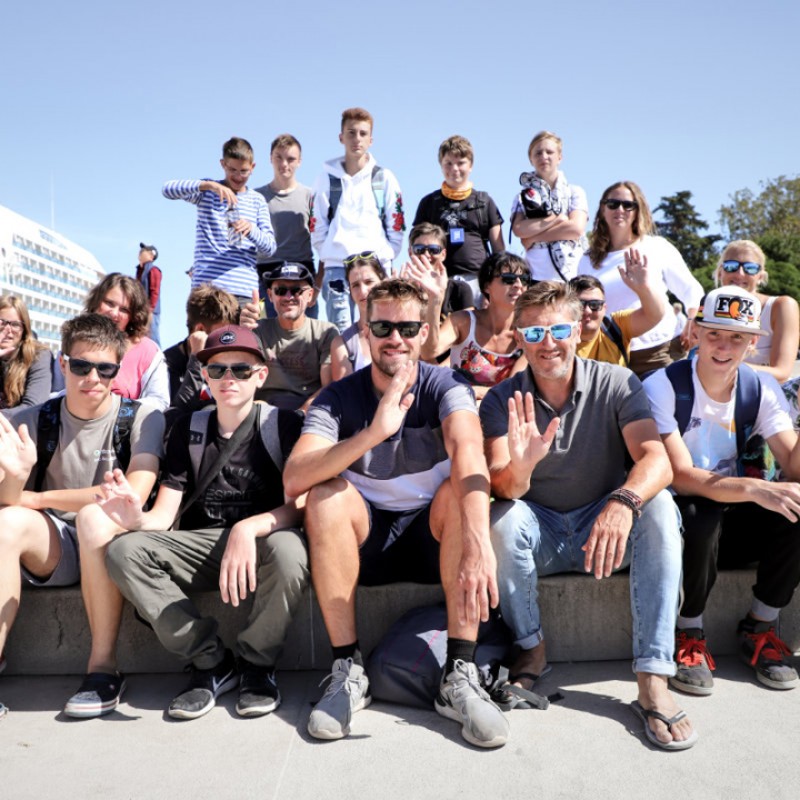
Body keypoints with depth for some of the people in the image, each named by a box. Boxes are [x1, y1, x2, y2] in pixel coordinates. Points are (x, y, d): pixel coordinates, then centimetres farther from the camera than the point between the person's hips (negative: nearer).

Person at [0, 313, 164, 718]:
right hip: (53, 549, 3)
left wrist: (38, 497, -9)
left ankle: (103, 667, -23)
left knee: (95, 518, -34)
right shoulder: (35, 421, 4)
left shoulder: (141, 418, -6)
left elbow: (133, 496, -17)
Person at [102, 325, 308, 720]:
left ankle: (256, 663, -8)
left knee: (288, 550, -37)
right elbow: (164, 514, 2)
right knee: (124, 550, -22)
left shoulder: (283, 424, -3)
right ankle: (211, 661, -10)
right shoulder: (188, 428, 8)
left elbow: (299, 505, -12)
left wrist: (248, 529, -31)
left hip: (263, 541, -3)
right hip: (201, 544, 4)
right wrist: (137, 518, -23)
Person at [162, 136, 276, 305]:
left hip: (244, 289, 2)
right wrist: (209, 185, -21)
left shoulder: (257, 200, 15)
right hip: (206, 284, -1)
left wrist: (251, 229, -14)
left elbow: (269, 247, 8)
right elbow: (168, 189, -8)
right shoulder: (207, 191, 10)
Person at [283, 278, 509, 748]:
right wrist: (374, 433, -40)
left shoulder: (444, 387, -11)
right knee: (327, 494, -27)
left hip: (434, 534, -1)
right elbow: (293, 480, -25)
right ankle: (348, 672, -19)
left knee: (461, 489, -29)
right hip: (364, 537, 1)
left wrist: (478, 543, -52)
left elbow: (469, 454, -33)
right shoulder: (339, 398, -8)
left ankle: (461, 674, -26)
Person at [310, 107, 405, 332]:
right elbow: (317, 228, 9)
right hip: (337, 267, 0)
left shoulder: (385, 178, 11)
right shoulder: (327, 178, 11)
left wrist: (385, 257, 0)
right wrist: (330, 256, 2)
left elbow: (396, 226, 7)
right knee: (340, 332, -4)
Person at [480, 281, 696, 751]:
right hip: (542, 536, 0)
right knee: (504, 517, -30)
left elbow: (657, 461, -24)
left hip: (607, 528, 0)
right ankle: (533, 649, -7)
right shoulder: (502, 401, -8)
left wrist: (623, 501, -45)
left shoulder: (618, 384, -9)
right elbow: (503, 488, -20)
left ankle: (653, 681, -26)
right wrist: (519, 469, -44)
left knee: (659, 508, -28)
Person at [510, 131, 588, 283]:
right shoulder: (524, 197, 14)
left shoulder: (575, 192, 12)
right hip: (534, 277, 0)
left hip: (570, 276, 0)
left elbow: (577, 228, -5)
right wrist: (556, 219, -6)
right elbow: (518, 229, -5)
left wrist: (534, 236, -4)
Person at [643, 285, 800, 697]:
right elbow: (681, 476, -25)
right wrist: (753, 489, -39)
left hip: (732, 519, 5)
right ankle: (689, 635, -12)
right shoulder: (662, 387, -16)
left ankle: (758, 628, -1)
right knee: (701, 514, -37)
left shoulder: (761, 388, -1)